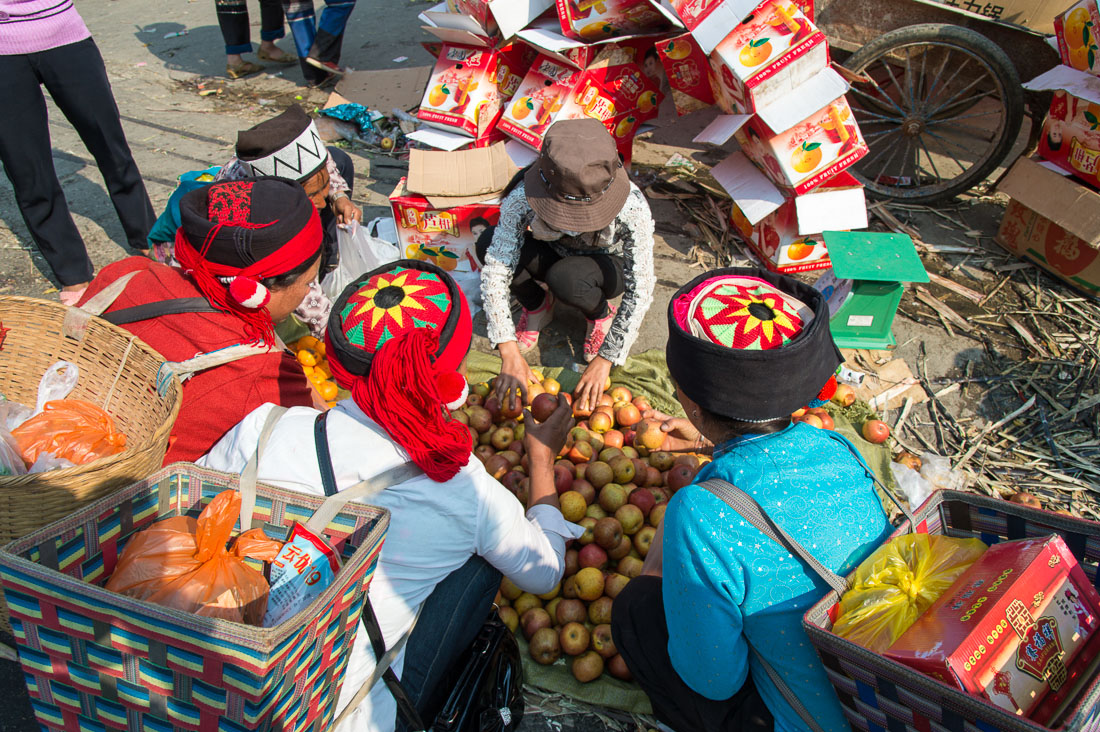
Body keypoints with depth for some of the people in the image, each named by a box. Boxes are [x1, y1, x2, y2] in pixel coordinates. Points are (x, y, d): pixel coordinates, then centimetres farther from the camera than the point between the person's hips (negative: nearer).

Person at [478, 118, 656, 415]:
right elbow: (495, 271, -33)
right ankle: (538, 305, 2)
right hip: (556, 256, 2)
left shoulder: (632, 207, -36)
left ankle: (602, 315, -1)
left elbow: (640, 291, -30)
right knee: (489, 243, -28)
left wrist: (605, 359, -34)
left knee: (565, 278, -38)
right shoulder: (522, 198, -34)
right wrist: (510, 354, -39)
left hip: (610, 267, -1)